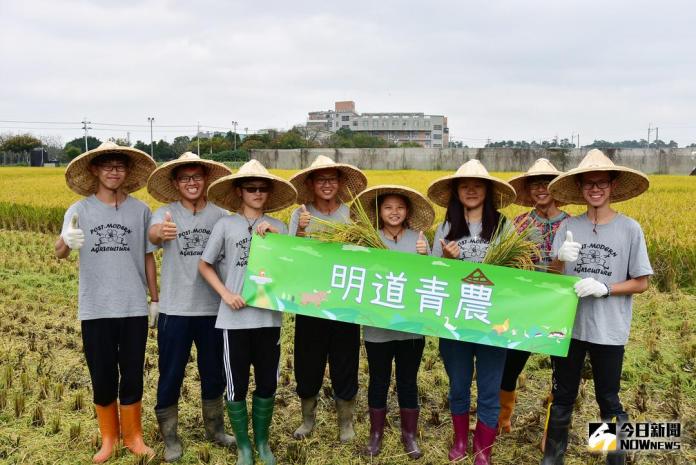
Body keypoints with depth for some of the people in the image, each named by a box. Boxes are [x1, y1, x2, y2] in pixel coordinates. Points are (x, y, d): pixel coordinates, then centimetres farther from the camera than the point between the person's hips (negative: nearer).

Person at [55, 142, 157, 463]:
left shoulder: (140, 210, 1)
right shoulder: (79, 210, -3)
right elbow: (59, 253, -17)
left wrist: (155, 299, 9)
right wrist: (66, 241, -41)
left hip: (134, 308, 1)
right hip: (95, 309, 0)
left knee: (132, 376, 9)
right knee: (102, 378, 9)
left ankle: (133, 436, 28)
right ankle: (109, 437, 30)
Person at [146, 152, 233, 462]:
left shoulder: (220, 215, 0)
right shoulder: (165, 214, -5)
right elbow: (152, 235, -27)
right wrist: (159, 232, -53)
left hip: (213, 308, 2)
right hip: (175, 309, -2)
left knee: (214, 373, 17)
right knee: (171, 375, 8)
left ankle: (214, 428, 37)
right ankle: (170, 438, 26)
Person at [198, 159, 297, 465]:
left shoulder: (278, 228, 5)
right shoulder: (226, 225, -1)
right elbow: (204, 265, 4)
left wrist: (276, 237, -12)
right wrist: (226, 294, -8)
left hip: (269, 316, 2)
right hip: (235, 318, -2)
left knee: (267, 383, 12)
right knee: (236, 385, 7)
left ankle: (262, 440, 33)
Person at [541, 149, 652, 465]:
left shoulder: (630, 229, -6)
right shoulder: (568, 227, 0)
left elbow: (641, 283, -3)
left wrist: (604, 288, -19)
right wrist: (560, 259, -24)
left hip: (608, 331, -2)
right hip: (569, 325, 2)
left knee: (609, 401, 12)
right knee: (562, 397, 14)